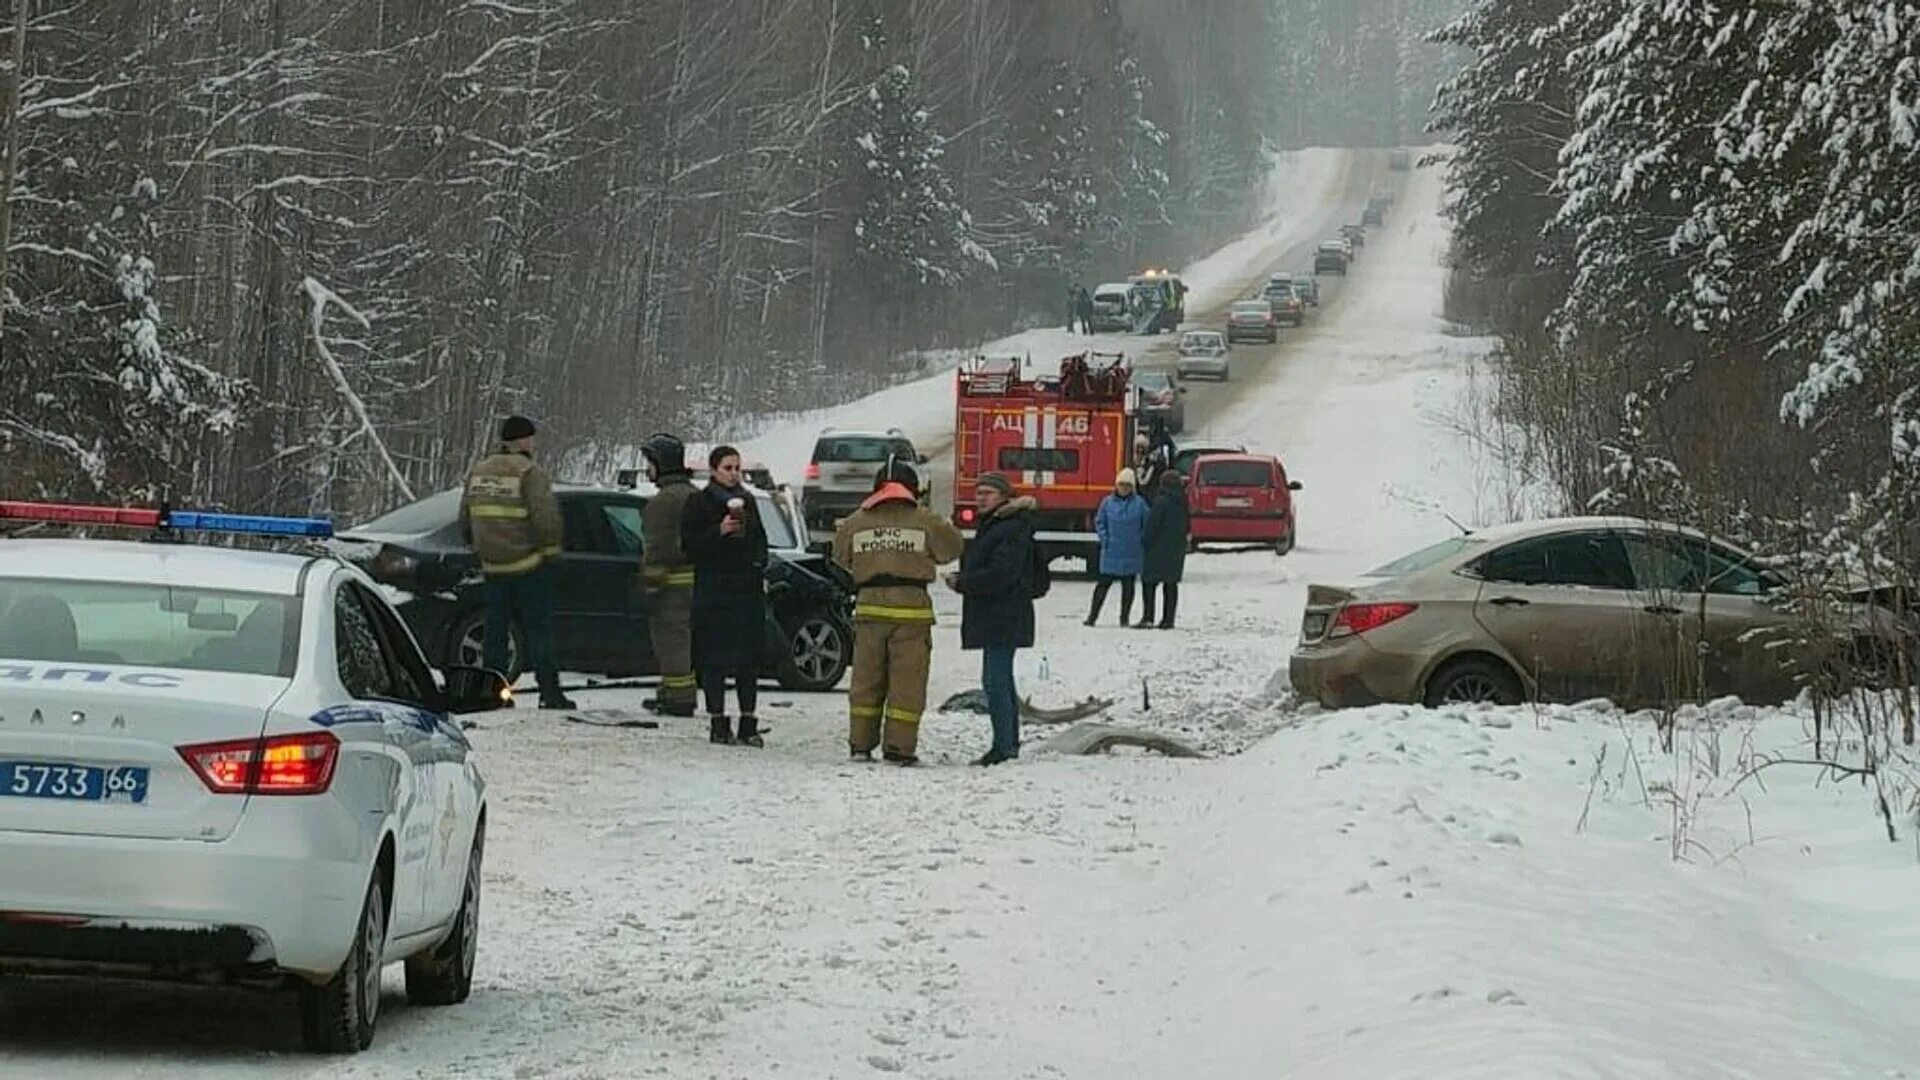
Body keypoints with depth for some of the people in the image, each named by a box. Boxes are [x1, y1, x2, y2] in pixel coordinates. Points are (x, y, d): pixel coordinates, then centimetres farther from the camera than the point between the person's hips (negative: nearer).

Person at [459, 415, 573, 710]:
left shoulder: (478, 472, 10)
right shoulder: (530, 474, -12)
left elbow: (465, 520, 15)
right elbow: (546, 518, -18)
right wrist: (550, 550, -5)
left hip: (493, 567, 5)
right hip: (529, 566, -5)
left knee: (495, 630, 11)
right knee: (538, 630, -1)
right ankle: (550, 693, -4)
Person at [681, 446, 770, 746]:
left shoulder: (747, 501, 14)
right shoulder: (699, 504, -1)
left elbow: (760, 539, 23)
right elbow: (689, 544, -7)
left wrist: (760, 571, 10)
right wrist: (719, 532, -20)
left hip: (748, 587, 5)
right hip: (713, 589, -5)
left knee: (749, 656, 3)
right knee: (715, 657, -4)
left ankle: (749, 723, 6)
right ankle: (718, 722, 0)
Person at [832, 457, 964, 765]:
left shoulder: (855, 523, 6)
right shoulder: (925, 521, -3)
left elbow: (840, 558, 18)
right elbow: (952, 549, 8)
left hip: (869, 607, 3)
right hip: (911, 607, -3)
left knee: (866, 679, 11)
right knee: (907, 681, 0)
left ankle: (861, 743, 12)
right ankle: (899, 746, -3)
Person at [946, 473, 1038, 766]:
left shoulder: (1011, 530, -15)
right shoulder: (992, 526, 19)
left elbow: (999, 575, -22)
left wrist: (962, 583, -12)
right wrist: (963, 579, 4)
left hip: (1003, 617, -11)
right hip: (994, 618, 11)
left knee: (995, 679, -14)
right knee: (1002, 679, 16)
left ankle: (1004, 744, -14)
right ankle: (1010, 742, 24)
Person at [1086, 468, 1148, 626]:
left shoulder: (1139, 503, 0)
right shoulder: (1108, 502, 1)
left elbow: (1146, 525, 7)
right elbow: (1099, 522, 10)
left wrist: (1141, 541, -3)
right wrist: (1105, 539, -1)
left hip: (1131, 553, 0)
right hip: (1111, 552, 0)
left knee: (1128, 585, 6)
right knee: (1104, 583, 0)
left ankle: (1125, 617, 13)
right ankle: (1093, 616, 5)